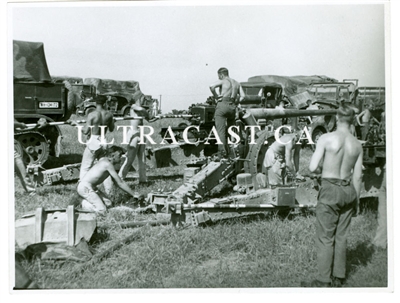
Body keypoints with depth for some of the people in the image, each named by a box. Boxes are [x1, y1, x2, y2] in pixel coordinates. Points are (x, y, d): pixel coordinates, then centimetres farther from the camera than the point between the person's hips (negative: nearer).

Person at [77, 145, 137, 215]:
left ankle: (87, 201, 8)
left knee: (108, 203, 9)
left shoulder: (104, 160, 11)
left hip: (91, 187, 10)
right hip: (85, 187, -10)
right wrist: (134, 195, -10)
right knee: (102, 210, -17)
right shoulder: (108, 164, -18)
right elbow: (120, 183, -16)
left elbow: (117, 182, 18)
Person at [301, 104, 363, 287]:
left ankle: (323, 281, 6)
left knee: (325, 237, 2)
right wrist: (356, 199, 16)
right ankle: (338, 277, 23)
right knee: (341, 236, 15)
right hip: (348, 190, 5)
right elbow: (357, 177, 5)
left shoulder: (326, 138, -12)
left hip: (330, 189, -5)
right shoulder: (357, 145, 1)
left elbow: (313, 168, -14)